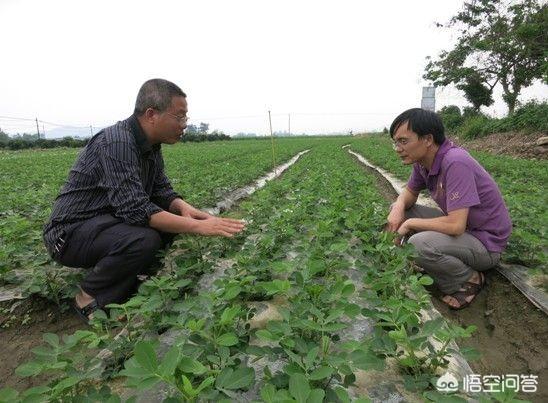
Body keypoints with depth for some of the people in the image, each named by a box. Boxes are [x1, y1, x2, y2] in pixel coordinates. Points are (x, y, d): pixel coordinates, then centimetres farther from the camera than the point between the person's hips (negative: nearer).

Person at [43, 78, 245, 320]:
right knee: (144, 240, -33)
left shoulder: (152, 146, 2)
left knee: (174, 219, -1)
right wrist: (199, 226, -33)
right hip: (70, 232, -9)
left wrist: (184, 208, -17)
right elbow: (135, 209, -33)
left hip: (106, 222, 9)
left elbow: (162, 191, 5)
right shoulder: (117, 143, -26)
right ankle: (90, 297, -5)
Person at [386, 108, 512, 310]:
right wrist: (399, 207, -12)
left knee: (419, 245, -32)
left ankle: (469, 279, -2)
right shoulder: (423, 160, -5)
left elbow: (455, 225, -35)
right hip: (458, 225, 8)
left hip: (485, 242, -8)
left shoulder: (455, 162, -31)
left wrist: (410, 224, -20)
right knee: (399, 210, 1)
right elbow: (410, 192, 12)